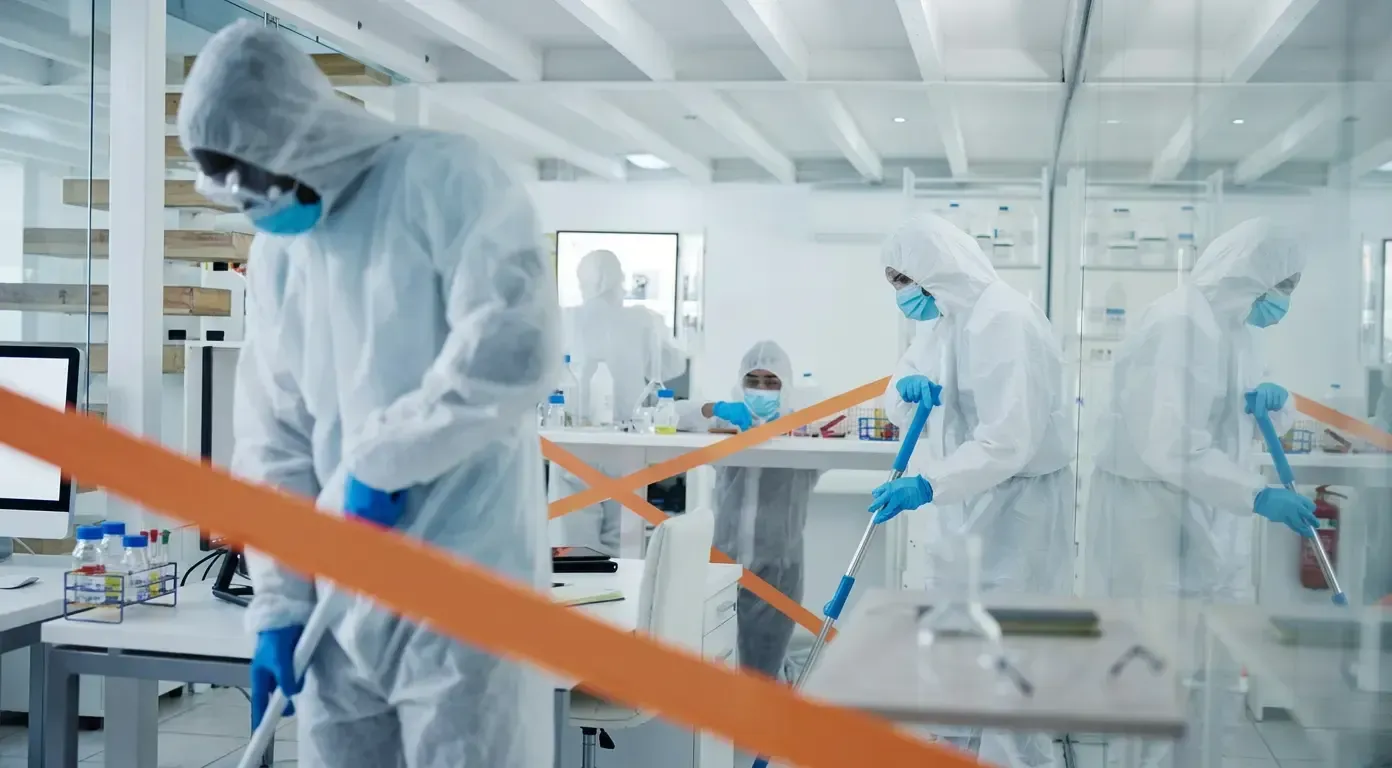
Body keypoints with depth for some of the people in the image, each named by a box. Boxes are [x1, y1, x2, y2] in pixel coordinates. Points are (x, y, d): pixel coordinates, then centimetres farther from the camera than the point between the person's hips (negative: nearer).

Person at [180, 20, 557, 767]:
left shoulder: (443, 178, -7)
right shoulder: (275, 251, 14)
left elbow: (513, 347, -20)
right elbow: (272, 437, 14)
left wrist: (379, 460, -14)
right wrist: (278, 598, 8)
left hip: (460, 578, -6)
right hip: (343, 590, 7)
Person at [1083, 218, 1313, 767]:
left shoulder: (1236, 328, 11)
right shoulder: (1177, 324, -19)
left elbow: (1275, 421, 22)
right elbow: (1169, 445, -27)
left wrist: (1276, 399, -2)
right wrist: (1259, 497, -30)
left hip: (1213, 521, 9)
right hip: (1157, 516, -9)